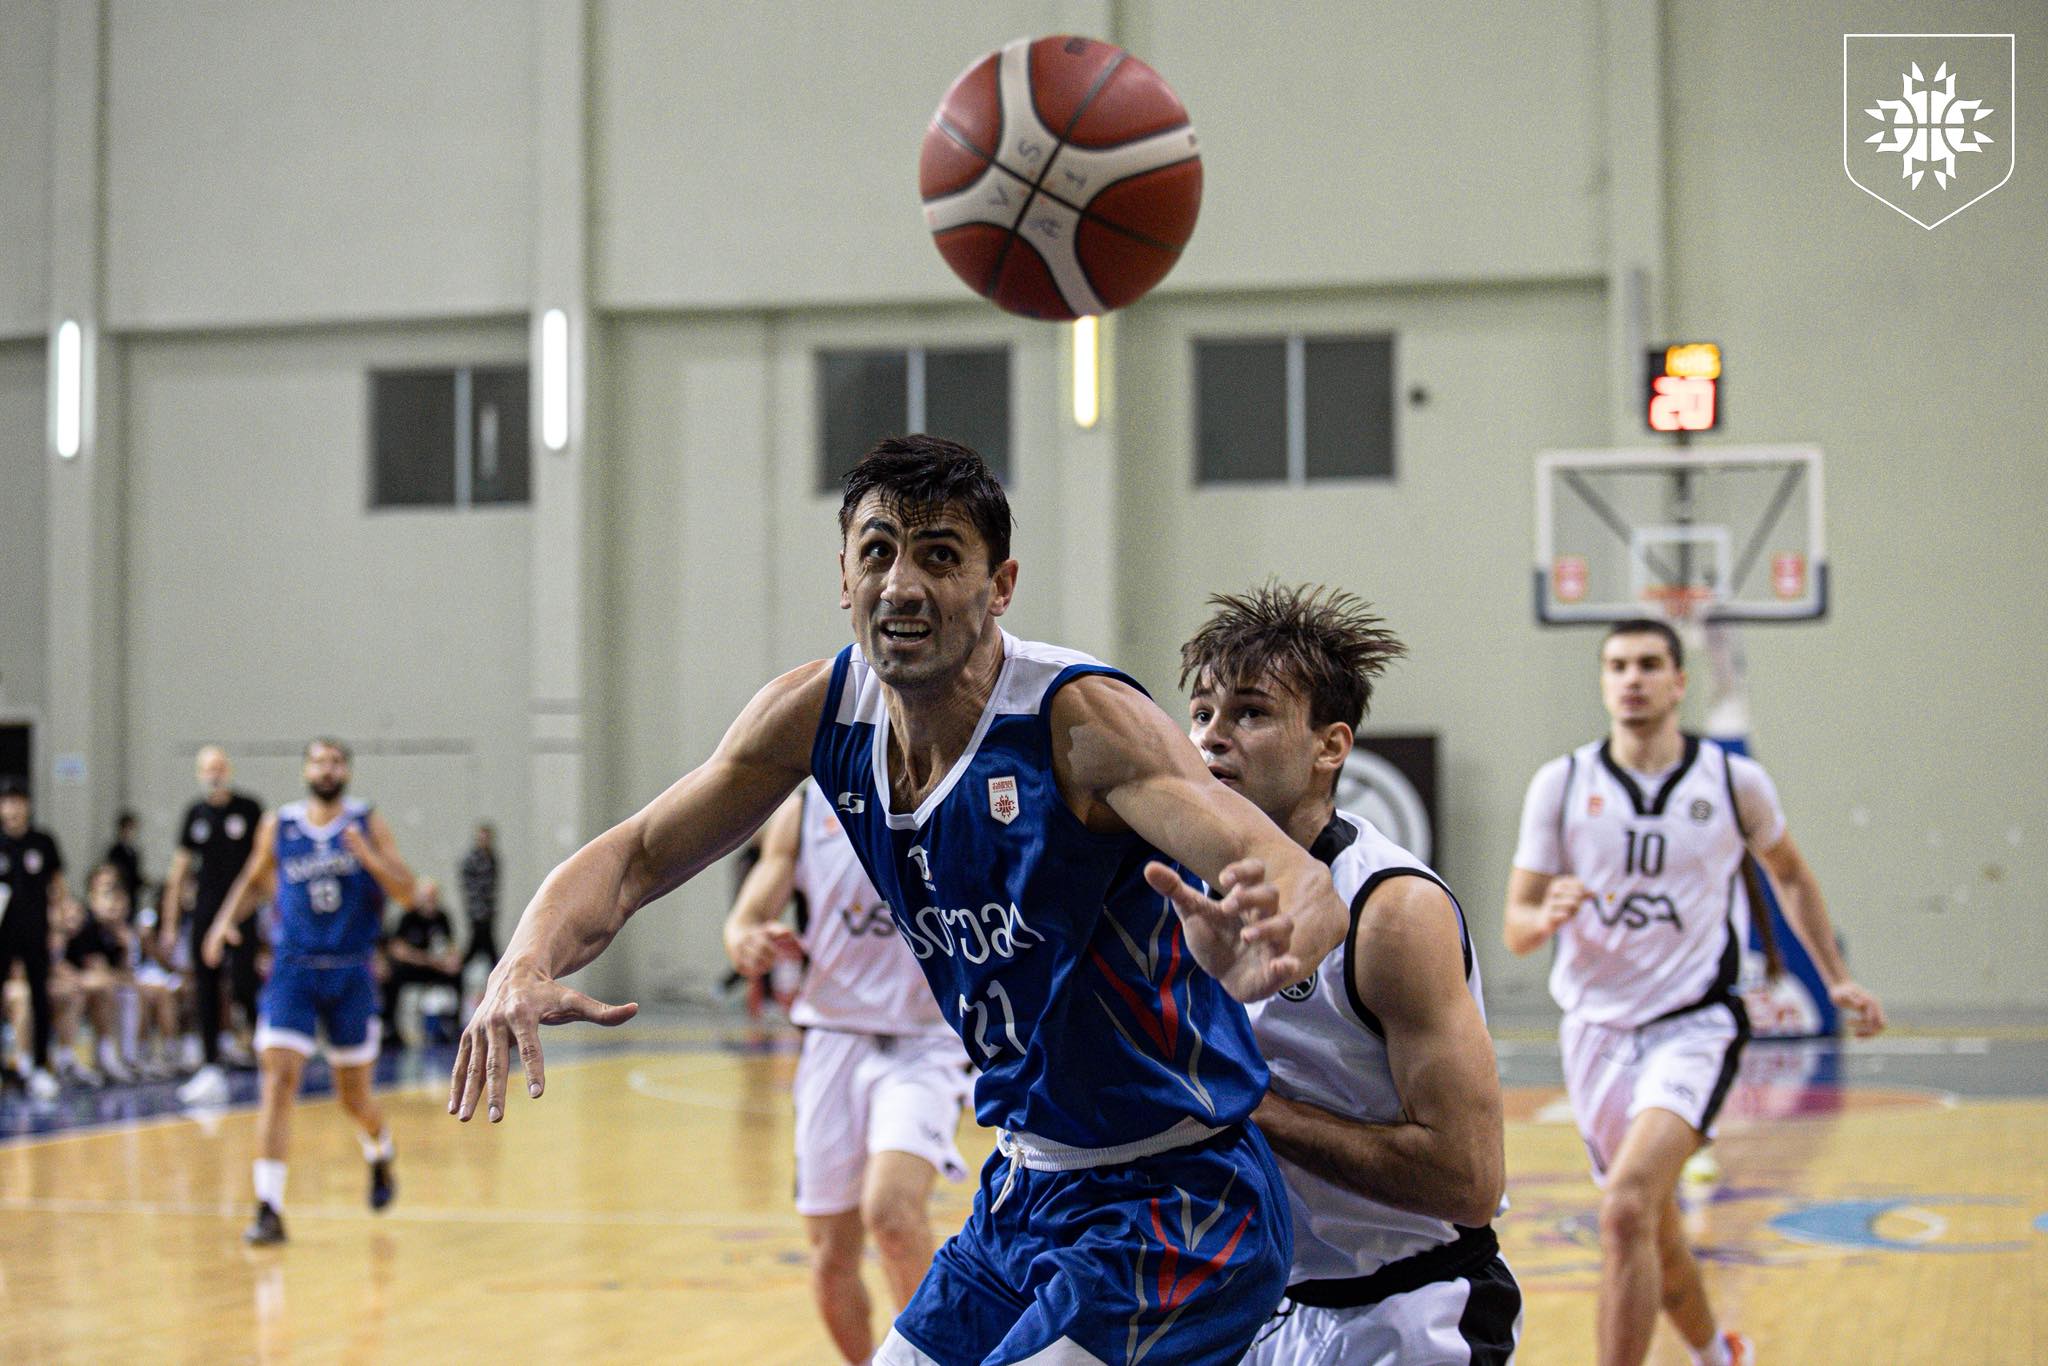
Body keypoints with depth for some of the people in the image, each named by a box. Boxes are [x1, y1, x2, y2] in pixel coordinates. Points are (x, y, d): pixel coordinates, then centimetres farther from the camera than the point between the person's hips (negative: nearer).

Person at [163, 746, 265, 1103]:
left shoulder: (249, 809, -2)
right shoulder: (195, 814, 9)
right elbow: (179, 870, 13)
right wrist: (169, 925, 10)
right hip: (205, 913, 4)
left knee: (243, 986, -13)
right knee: (205, 991, 3)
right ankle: (211, 1070, 8)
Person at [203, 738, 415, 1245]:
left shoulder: (367, 823, 0)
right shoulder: (278, 826, 3)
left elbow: (406, 891, -6)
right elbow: (254, 879, 19)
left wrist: (365, 854, -21)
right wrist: (225, 920, 2)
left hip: (351, 974, 0)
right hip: (292, 970, 0)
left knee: (355, 1097, 9)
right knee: (279, 1079, -16)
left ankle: (380, 1152, 45)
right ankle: (268, 1208, -17)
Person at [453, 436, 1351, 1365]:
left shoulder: (1081, 721, -22)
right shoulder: (818, 713, -3)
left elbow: (1301, 881, -33)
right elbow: (636, 855, 5)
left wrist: (1262, 956, -58)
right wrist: (525, 967, -16)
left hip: (1174, 1206, -7)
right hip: (1027, 1188, 7)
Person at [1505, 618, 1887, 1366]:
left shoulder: (1734, 781, -2)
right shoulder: (1560, 784, -2)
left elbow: (1790, 874, 18)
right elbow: (1514, 928, 0)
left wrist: (1837, 980, 15)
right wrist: (1547, 918, -23)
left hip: (1693, 1025, -3)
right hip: (1597, 1029, 3)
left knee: (1627, 1211, -25)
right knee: (1655, 1230, 17)